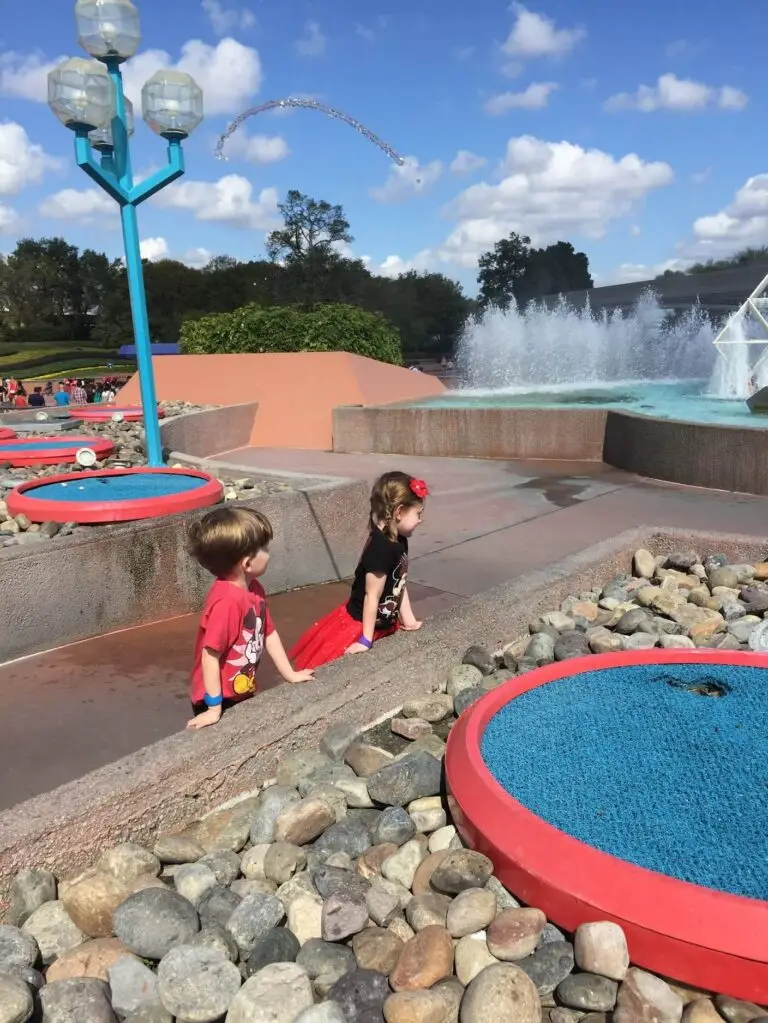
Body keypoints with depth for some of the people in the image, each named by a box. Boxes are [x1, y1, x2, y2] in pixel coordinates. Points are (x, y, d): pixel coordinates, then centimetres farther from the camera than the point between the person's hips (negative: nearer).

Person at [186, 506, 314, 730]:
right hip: (219, 701, -9)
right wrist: (214, 708, -22)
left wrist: (290, 675, 11)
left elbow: (269, 634, 8)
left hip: (243, 694, 9)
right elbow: (210, 655, -26)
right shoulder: (226, 600, -29)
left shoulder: (254, 589, -1)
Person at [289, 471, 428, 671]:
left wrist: (409, 620, 9)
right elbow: (372, 596, -26)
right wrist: (366, 640, -20)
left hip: (382, 624, 9)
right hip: (359, 625, -9)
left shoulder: (399, 541, -1)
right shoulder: (381, 548, -30)